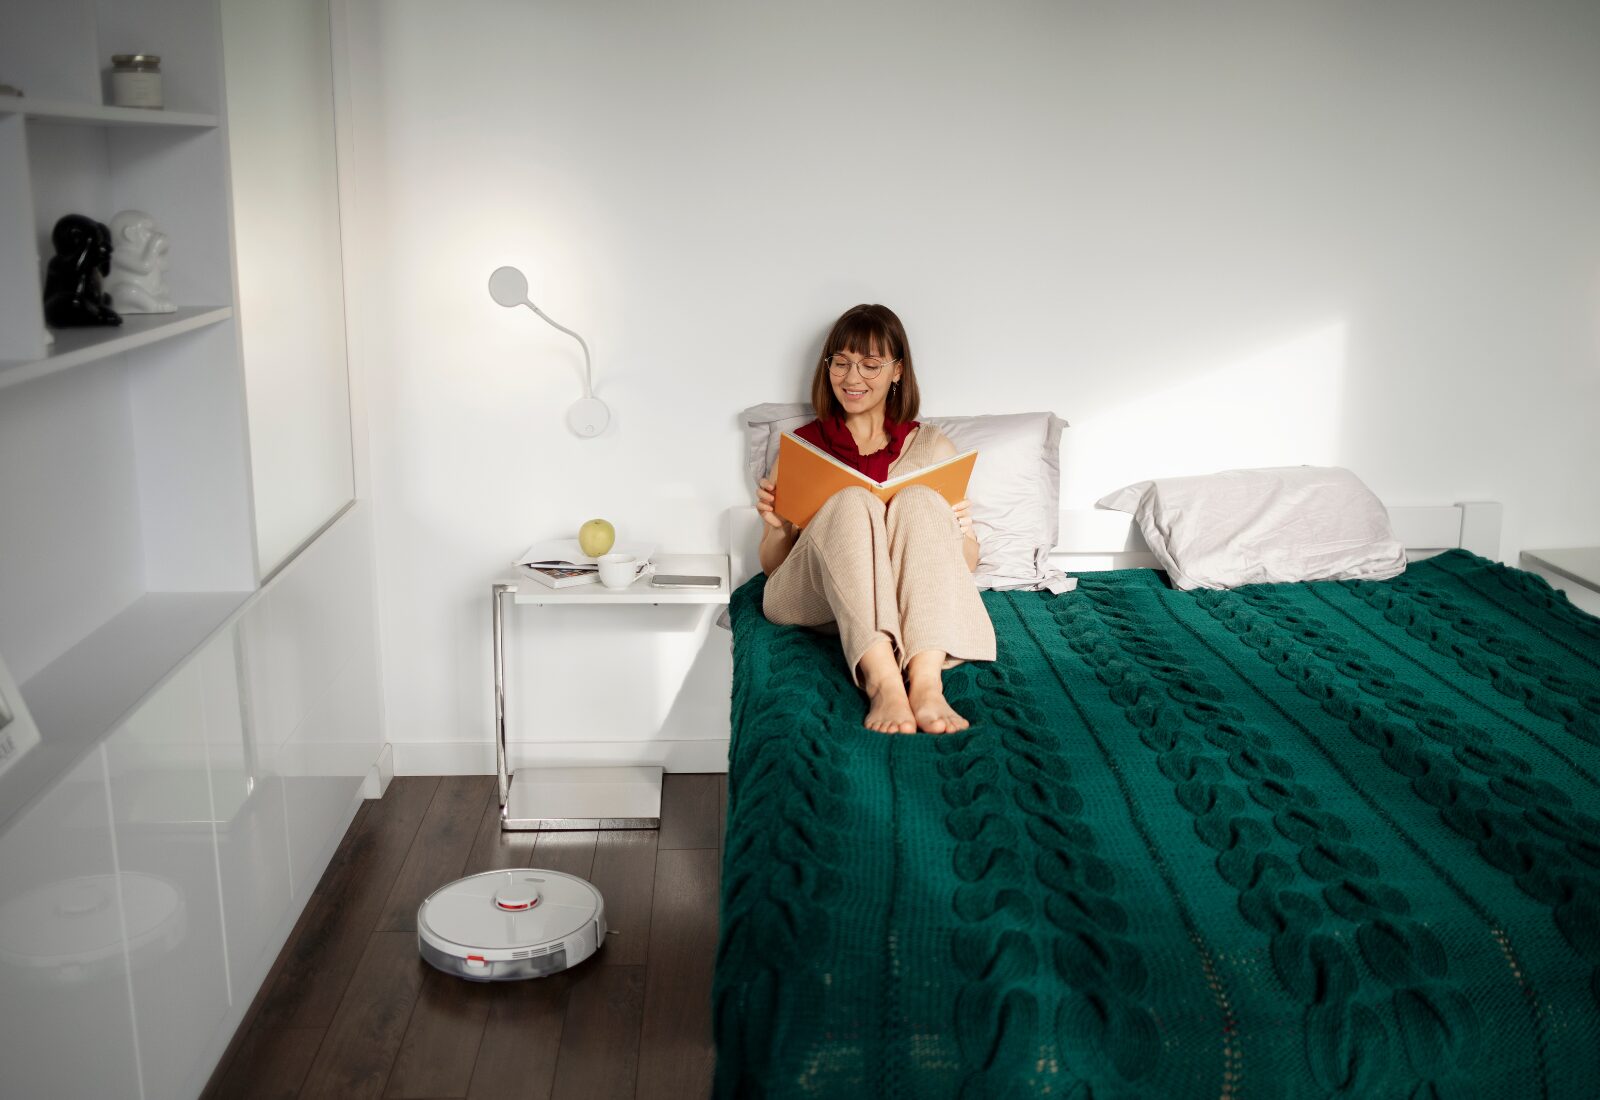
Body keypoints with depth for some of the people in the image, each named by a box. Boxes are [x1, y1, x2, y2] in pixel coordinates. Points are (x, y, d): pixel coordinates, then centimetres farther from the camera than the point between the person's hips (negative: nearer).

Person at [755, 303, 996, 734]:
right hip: (807, 597, 0)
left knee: (920, 500, -28)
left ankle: (926, 681, -50)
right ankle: (882, 680, -53)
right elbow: (772, 565, 17)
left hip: (905, 600, 1)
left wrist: (959, 533, -7)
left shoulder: (932, 446, 19)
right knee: (850, 502, -30)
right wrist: (777, 525, -7)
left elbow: (968, 561, 17)